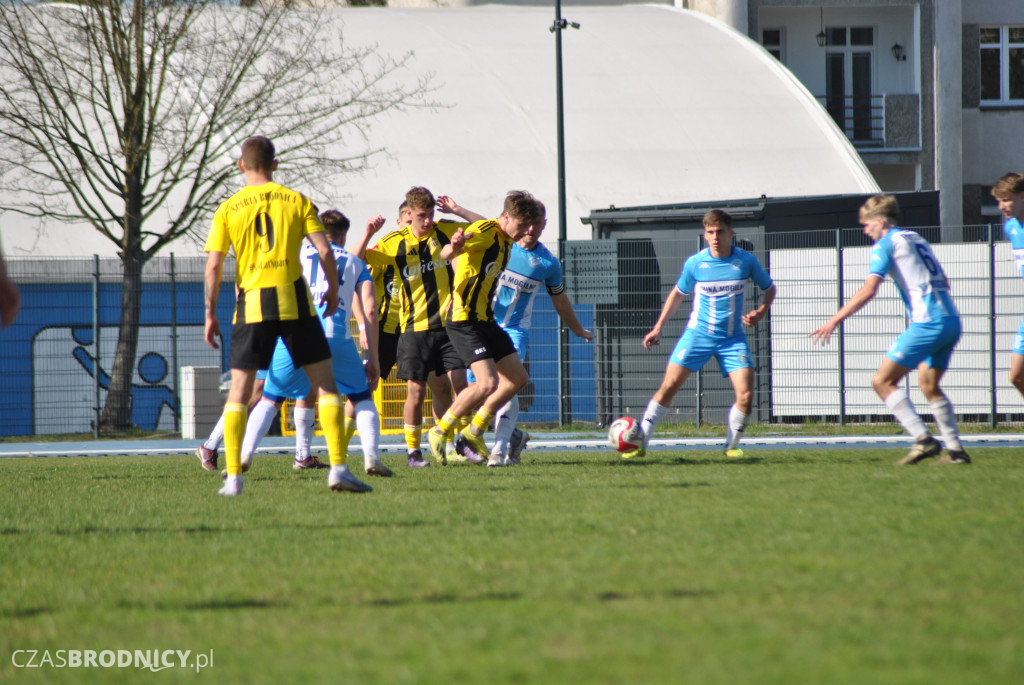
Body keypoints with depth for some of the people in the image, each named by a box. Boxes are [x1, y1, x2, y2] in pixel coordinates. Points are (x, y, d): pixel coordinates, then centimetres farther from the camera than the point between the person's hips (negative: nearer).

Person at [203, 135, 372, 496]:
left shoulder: (228, 209, 6)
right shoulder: (297, 201, 5)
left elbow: (214, 265, 0)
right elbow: (325, 251, -2)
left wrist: (210, 313, 6)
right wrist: (333, 290, 13)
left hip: (251, 302, 1)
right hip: (293, 297, -1)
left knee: (239, 387, 7)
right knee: (324, 381, 5)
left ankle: (233, 477, 1)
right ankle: (338, 467, -4)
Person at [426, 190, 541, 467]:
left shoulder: (505, 239, 12)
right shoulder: (484, 232, -16)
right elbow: (447, 254, -29)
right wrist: (454, 247, -51)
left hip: (485, 319, 10)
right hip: (464, 320, -10)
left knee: (518, 377, 10)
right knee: (488, 383, -20)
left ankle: (474, 432, 18)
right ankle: (440, 432, -2)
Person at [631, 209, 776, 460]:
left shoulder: (746, 261, -6)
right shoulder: (695, 263, -5)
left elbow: (769, 288, 10)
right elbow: (678, 293, 12)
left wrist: (760, 312, -10)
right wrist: (658, 327, 9)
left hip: (733, 338, 0)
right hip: (697, 334, 0)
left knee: (746, 394, -14)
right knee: (668, 387, -9)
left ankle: (731, 445, 8)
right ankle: (640, 444, -3)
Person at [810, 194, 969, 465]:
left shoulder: (886, 244, -2)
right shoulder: (916, 239, 22)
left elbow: (868, 290, -13)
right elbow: (943, 282, 28)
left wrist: (834, 321, -14)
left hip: (928, 322, -9)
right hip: (951, 319, 9)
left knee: (883, 381, -6)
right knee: (928, 384, 22)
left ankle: (923, 440, -16)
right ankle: (955, 450, 18)